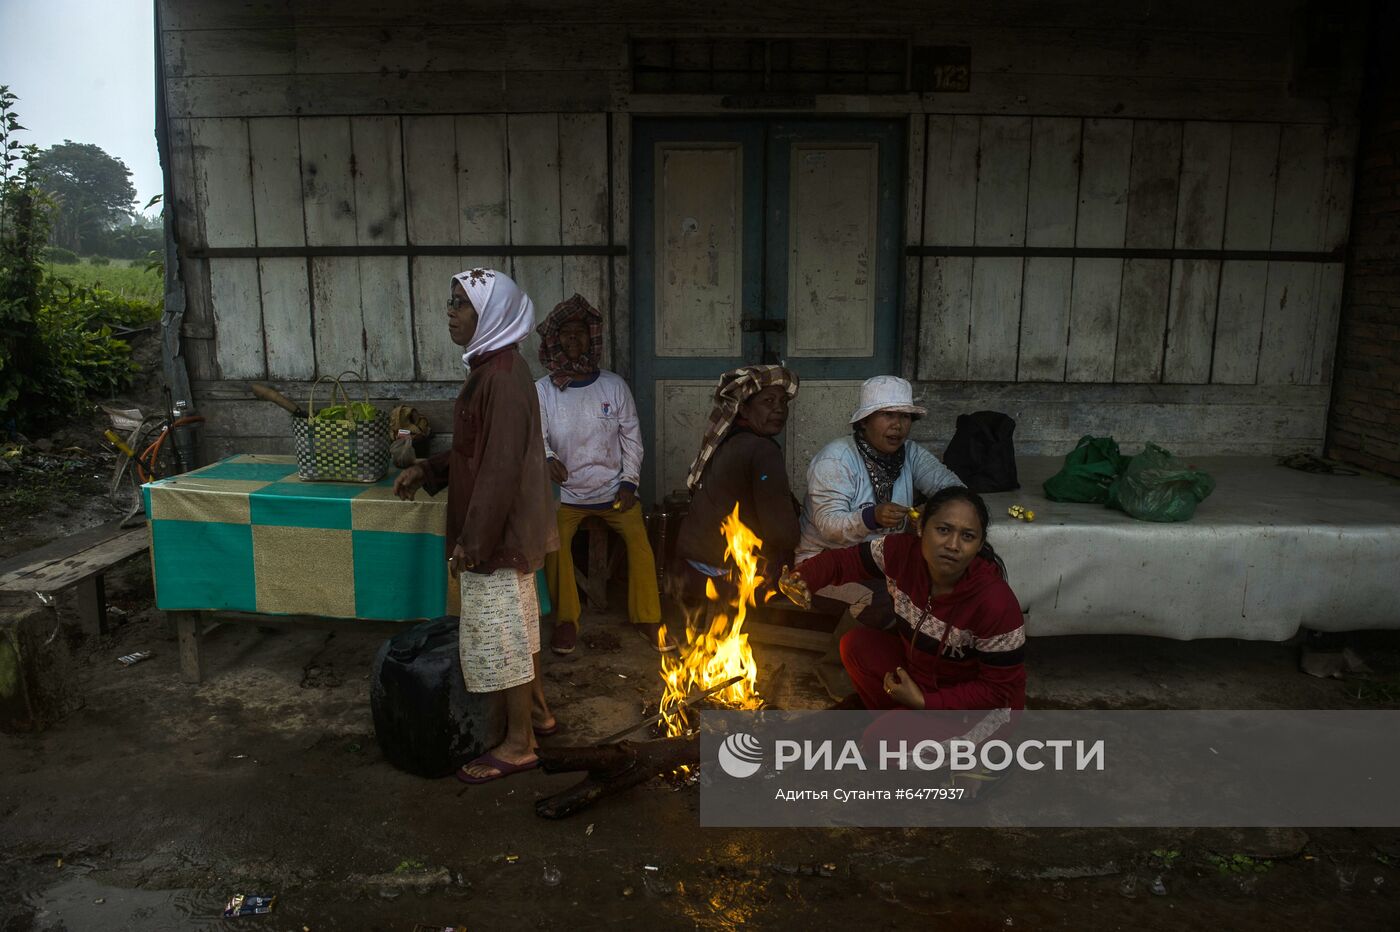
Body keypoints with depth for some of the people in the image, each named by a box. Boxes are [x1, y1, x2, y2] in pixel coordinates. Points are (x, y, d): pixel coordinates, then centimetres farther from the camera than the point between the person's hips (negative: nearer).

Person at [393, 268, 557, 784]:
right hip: (509, 527, 10)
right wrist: (426, 470, 10)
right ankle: (537, 711, 37)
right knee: (517, 622, 21)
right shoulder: (492, 367, 9)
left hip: (498, 531, -10)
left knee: (498, 631, 1)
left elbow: (501, 466, -25)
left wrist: (473, 539, -23)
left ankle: (518, 744, 14)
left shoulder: (502, 378, -22)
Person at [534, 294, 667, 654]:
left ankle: (648, 618, 1)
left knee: (639, 540, -17)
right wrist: (548, 458, -31)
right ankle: (566, 621, -4)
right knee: (555, 543, -23)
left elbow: (630, 435, 1)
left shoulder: (613, 385, -2)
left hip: (613, 488, 1)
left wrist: (629, 483, -5)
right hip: (566, 492, -1)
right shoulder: (543, 390, -5)